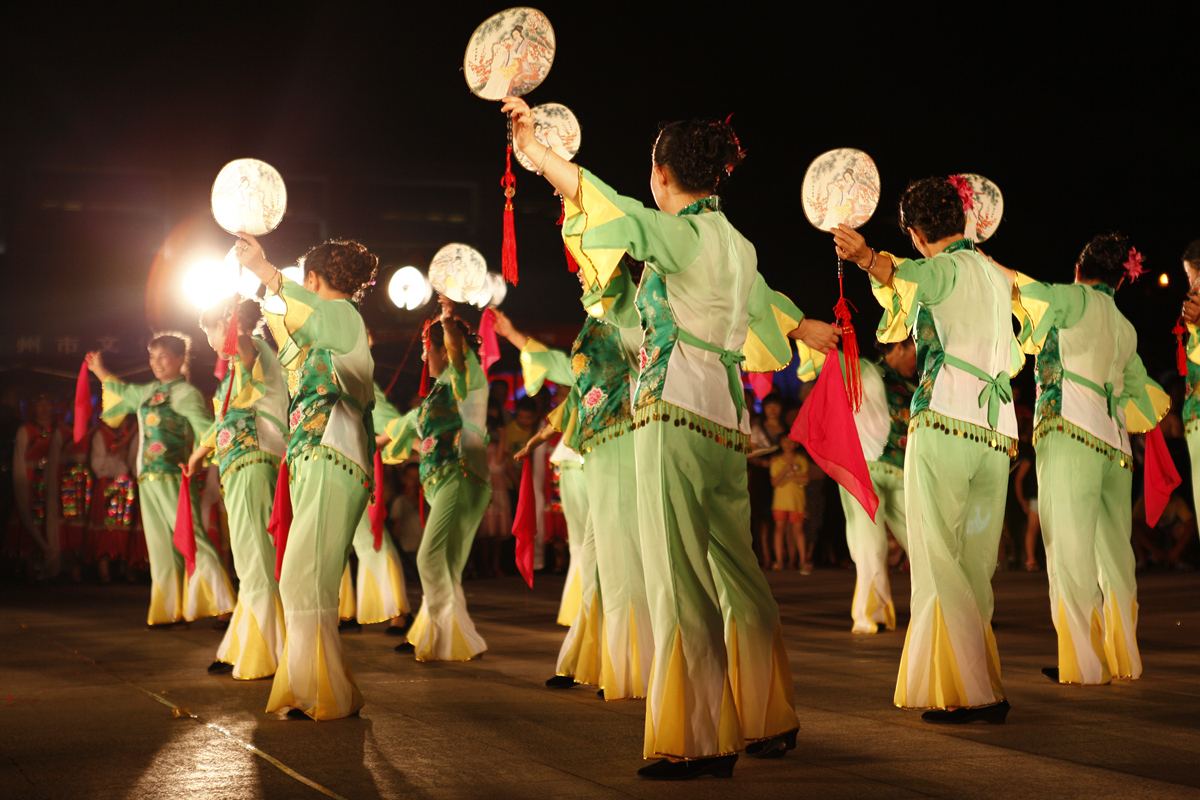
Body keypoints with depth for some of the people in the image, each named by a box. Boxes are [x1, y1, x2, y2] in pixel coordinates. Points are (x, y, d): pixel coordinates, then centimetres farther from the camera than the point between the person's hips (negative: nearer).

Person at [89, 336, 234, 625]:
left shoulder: (185, 393, -5)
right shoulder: (148, 392, 18)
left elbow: (207, 430, -17)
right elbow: (124, 392, 40)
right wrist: (99, 370, 48)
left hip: (172, 477, -8)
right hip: (148, 479, 8)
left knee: (192, 540, -14)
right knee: (161, 547, 7)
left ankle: (220, 605, -16)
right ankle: (169, 609, 10)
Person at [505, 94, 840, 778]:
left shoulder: (685, 234, -6)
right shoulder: (735, 244, 18)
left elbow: (616, 210, -22)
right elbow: (763, 302, 37)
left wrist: (537, 151, -22)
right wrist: (807, 329, 58)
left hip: (678, 412, -9)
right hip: (725, 417, 9)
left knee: (681, 576, -8)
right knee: (733, 569, 14)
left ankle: (699, 741, -7)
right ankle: (769, 720, 22)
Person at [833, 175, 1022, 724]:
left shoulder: (947, 268, 0)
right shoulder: (997, 278, 23)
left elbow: (909, 276, -27)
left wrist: (868, 258, -45)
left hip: (946, 423, -7)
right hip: (998, 433, 8)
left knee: (940, 563, -7)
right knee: (973, 568, 11)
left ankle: (968, 693, -11)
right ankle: (980, 686, 11)